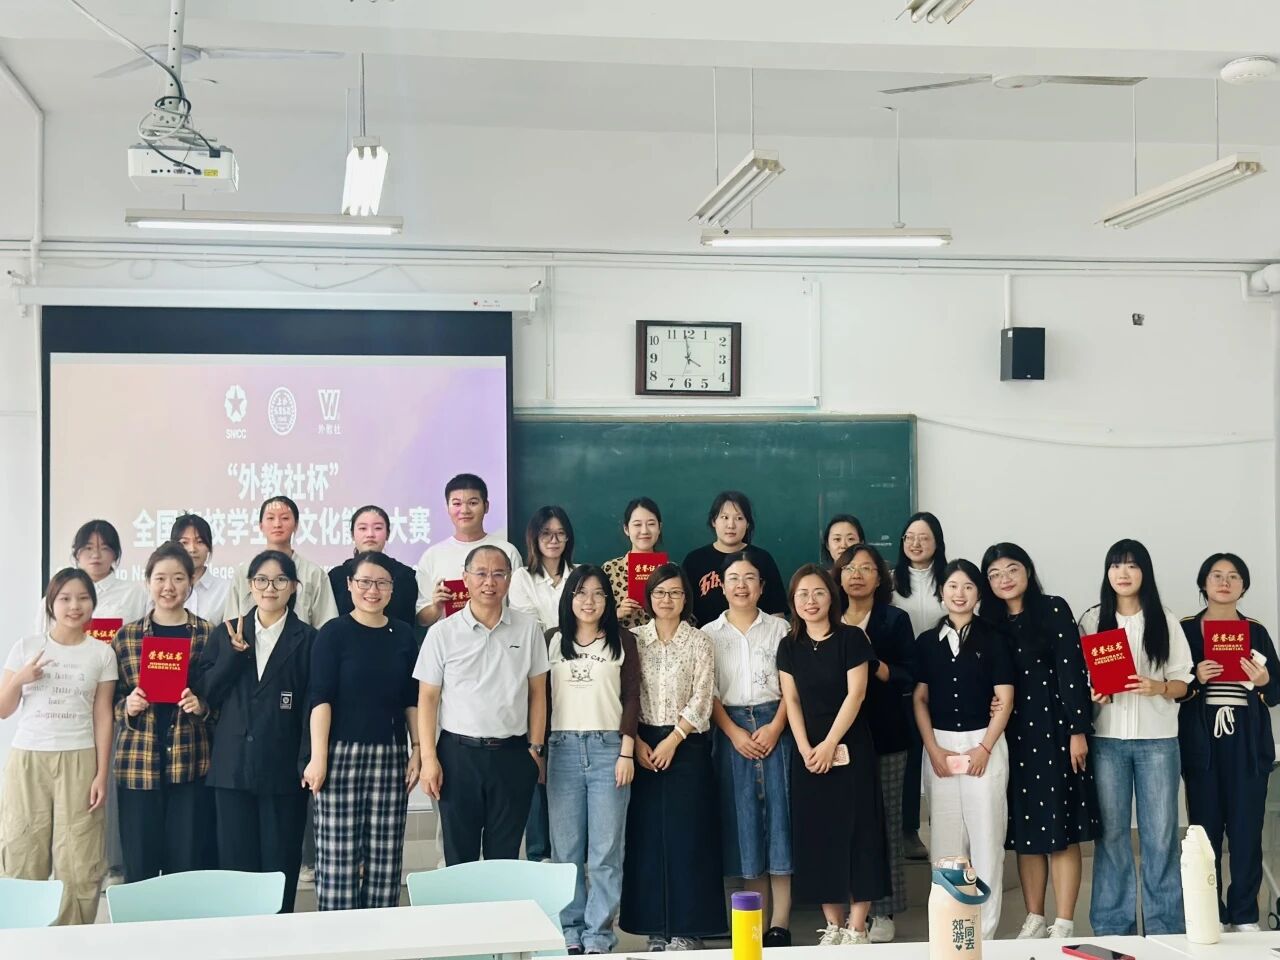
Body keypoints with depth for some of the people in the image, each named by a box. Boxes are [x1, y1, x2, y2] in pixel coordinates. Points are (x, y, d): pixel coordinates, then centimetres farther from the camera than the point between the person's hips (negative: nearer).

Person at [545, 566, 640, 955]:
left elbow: (631, 699, 3)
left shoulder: (622, 641, 6)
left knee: (605, 850, -1)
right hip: (562, 749, 1)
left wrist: (626, 752, -5)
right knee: (565, 849, 4)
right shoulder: (552, 640, 9)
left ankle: (599, 935, 5)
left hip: (608, 748, -1)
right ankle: (570, 932, 12)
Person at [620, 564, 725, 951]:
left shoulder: (699, 642, 1)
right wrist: (637, 742, -8)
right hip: (643, 747, 2)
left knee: (686, 833, -1)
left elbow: (701, 700, -5)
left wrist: (672, 741, -12)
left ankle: (687, 927, 6)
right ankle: (655, 925, 12)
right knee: (647, 834, 3)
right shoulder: (634, 639, 6)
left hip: (687, 746, -2)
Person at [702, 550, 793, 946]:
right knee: (742, 816, 0)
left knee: (778, 813, -5)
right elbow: (707, 692, 2)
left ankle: (780, 923, -3)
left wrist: (775, 727, -12)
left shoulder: (779, 628, 7)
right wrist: (733, 731, -10)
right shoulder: (708, 634, 8)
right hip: (731, 730, 1)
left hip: (774, 726, -1)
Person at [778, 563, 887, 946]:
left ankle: (857, 928, 2)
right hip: (808, 753, 4)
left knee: (855, 830, -3)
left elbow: (855, 695, -9)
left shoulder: (851, 638, -4)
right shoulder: (789, 646, 6)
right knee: (816, 833, 4)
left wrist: (830, 745, -14)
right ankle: (833, 925, 13)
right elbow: (792, 701, 3)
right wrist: (805, 748, -9)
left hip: (850, 749, -3)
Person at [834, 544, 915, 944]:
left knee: (885, 822, -1)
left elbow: (908, 680, -2)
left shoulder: (894, 620, 4)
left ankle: (883, 912, 5)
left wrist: (871, 661, -14)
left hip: (884, 738, -2)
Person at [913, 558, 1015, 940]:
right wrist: (934, 749, -3)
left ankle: (984, 927, 3)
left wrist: (983, 748, -10)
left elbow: (1005, 699, -3)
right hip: (939, 745, 3)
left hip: (985, 743, -2)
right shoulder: (927, 641, 8)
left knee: (986, 835, -3)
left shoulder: (994, 638, 0)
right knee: (944, 837, 4)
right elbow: (920, 699, 8)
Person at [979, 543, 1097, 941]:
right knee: (1024, 829, 8)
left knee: (1060, 826, -3)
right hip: (1013, 734, 5)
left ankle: (1064, 924, 1)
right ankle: (1034, 919, 17)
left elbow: (1072, 672, -8)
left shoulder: (1054, 610, -3)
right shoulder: (989, 622, 9)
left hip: (1053, 727, -5)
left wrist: (1077, 730, -13)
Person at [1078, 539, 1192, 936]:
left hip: (1157, 739, 0)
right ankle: (1112, 926, 11)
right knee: (1111, 831, 3)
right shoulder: (1091, 620, 6)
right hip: (1108, 739, 0)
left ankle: (1164, 927, 8)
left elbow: (1183, 683, 4)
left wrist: (1157, 687, -15)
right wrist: (1092, 694, -12)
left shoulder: (1164, 621, 5)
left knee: (1160, 832, 0)